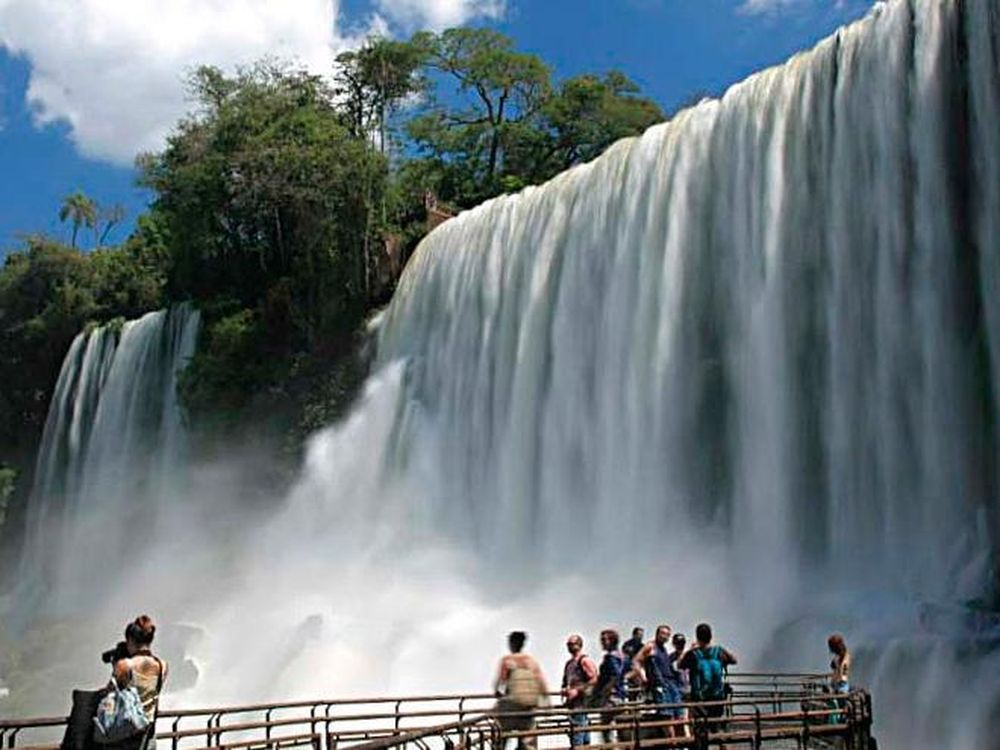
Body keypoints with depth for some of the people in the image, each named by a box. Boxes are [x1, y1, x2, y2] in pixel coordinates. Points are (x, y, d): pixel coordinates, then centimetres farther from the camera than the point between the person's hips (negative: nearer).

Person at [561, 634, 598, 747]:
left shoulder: (585, 660, -7)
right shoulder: (569, 663, 17)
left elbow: (594, 680, -15)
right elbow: (565, 681, 27)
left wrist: (577, 690, -18)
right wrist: (565, 690, 5)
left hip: (582, 702, -8)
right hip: (572, 704, 9)